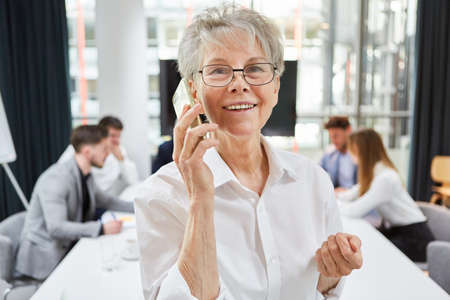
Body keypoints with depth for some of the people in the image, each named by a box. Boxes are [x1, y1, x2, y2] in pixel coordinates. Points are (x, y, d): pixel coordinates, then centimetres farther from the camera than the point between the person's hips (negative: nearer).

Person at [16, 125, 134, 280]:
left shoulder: (85, 175, 3)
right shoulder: (56, 178, -23)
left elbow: (103, 200, 19)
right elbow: (56, 227, -30)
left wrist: (138, 207, 7)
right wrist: (102, 228, -33)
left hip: (69, 247, 8)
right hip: (46, 256, -8)